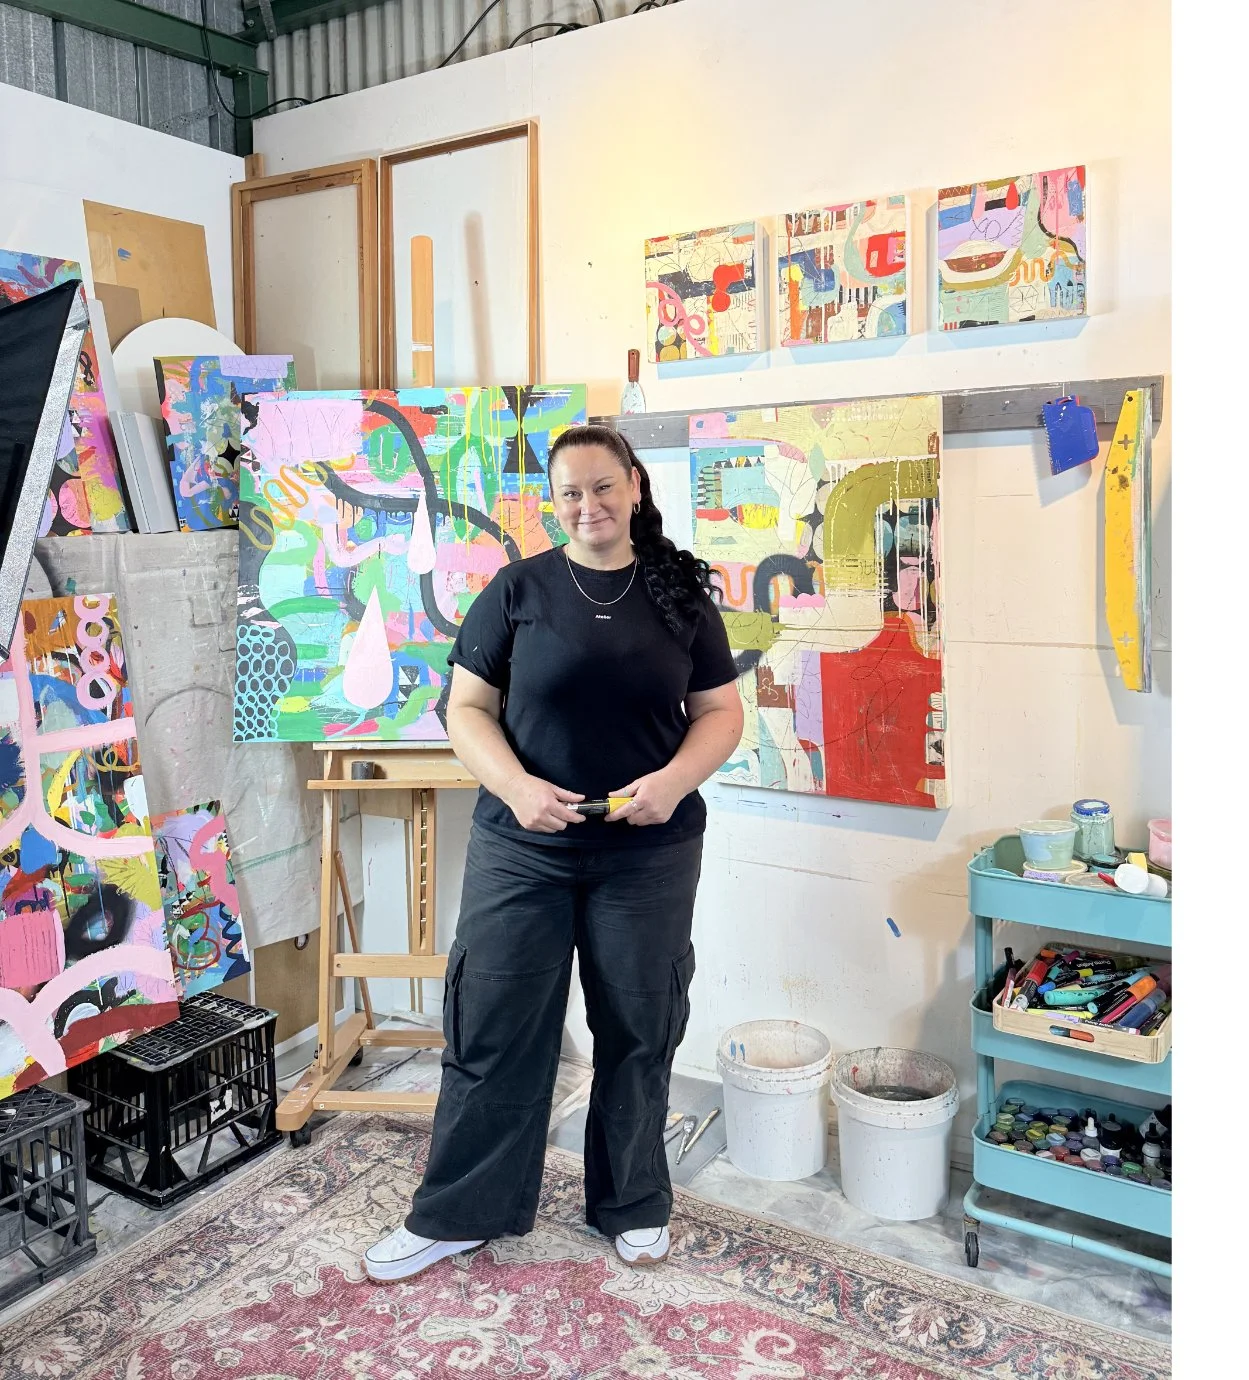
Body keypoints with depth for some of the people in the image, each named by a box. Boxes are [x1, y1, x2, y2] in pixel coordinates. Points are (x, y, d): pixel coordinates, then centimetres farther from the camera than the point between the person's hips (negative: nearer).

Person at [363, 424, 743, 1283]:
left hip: (649, 853, 1)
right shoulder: (519, 589, 1)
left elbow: (721, 712, 6)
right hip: (523, 848, 0)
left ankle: (635, 1205, 33)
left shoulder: (680, 595, 4)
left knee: (639, 1031, 12)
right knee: (492, 1026, 6)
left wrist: (675, 779, -13)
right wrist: (515, 786, -16)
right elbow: (467, 708, 0)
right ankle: (456, 1213, 26)